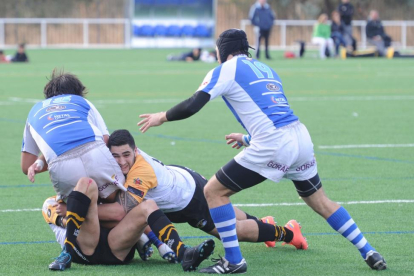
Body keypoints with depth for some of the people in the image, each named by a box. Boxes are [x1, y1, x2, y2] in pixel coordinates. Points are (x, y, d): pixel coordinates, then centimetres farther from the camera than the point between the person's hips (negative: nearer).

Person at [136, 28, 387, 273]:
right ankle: (369, 253, 22)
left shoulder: (225, 70, 5)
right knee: (321, 202, 23)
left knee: (214, 191, 4)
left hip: (272, 146, -7)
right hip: (301, 137, 7)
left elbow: (192, 106, -4)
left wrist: (162, 117, 13)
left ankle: (233, 260, 2)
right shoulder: (266, 69, 26)